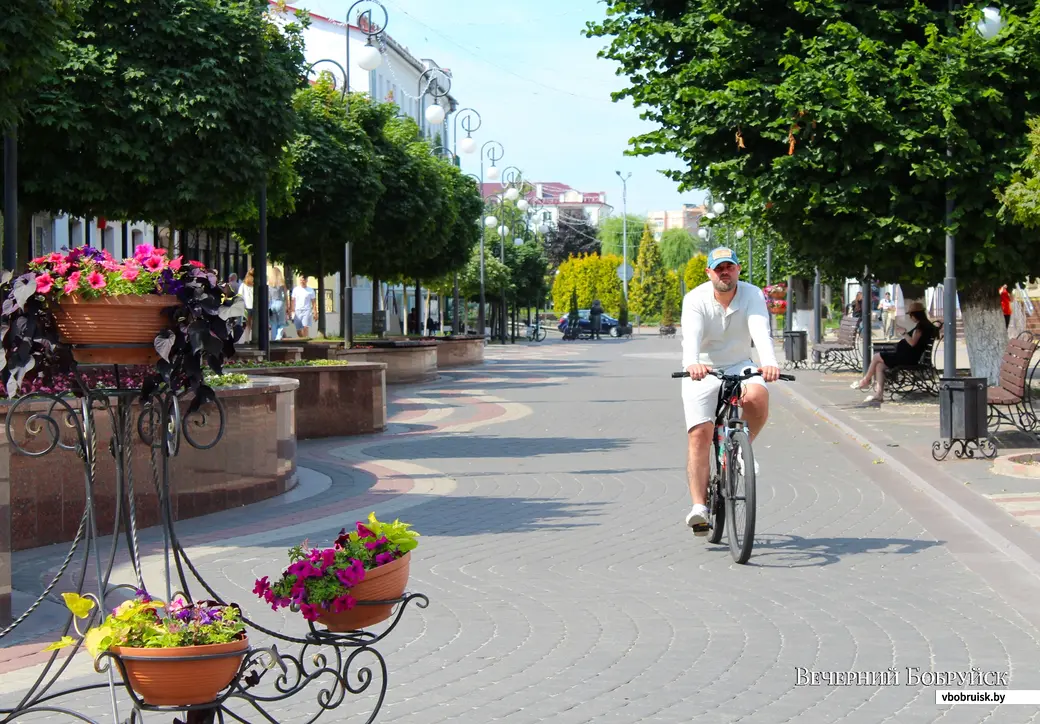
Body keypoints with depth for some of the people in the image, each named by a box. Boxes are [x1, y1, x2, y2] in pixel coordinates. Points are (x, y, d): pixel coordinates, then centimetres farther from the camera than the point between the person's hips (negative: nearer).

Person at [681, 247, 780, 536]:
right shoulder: (695, 299, -14)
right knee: (699, 434, -15)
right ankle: (699, 506, -15)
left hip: (739, 367, 1)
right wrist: (692, 363, -53)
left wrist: (769, 362, -47)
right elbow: (691, 335, -31)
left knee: (758, 396, -32)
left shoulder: (752, 295, -10)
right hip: (702, 371, -1)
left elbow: (760, 331, -27)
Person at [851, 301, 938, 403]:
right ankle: (878, 393, -8)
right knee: (879, 366, 3)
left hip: (907, 358, -10)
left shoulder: (921, 325, -14)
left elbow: (912, 342, -23)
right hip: (910, 357, 10)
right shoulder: (926, 324, 15)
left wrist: (904, 334, -10)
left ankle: (865, 380, 17)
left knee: (877, 357, -1)